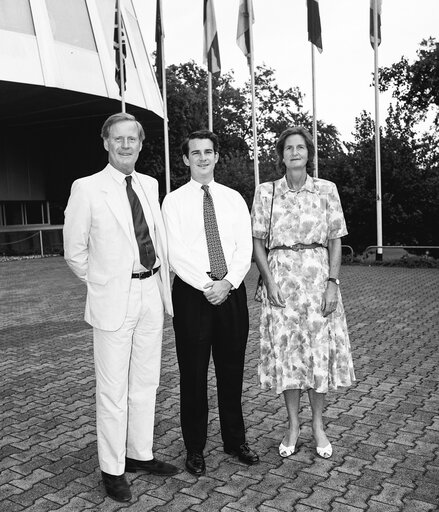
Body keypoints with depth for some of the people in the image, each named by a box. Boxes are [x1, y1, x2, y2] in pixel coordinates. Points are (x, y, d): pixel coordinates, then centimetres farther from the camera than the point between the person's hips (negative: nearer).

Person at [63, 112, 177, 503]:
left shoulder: (150, 185, 8)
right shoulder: (87, 188, -7)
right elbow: (74, 252, -1)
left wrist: (163, 281, 11)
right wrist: (103, 283, 4)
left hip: (152, 293, 5)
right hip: (114, 298, -5)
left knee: (146, 382, 15)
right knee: (113, 389, 3)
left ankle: (141, 454, 31)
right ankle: (112, 469, 19)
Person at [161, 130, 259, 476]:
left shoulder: (234, 199, 9)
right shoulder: (174, 201, 1)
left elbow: (245, 248, 1)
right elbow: (176, 253, -8)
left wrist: (227, 283, -14)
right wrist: (207, 285, -17)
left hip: (231, 291, 3)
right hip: (192, 293, -2)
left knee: (232, 370, 12)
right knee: (193, 373, 5)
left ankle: (235, 441, 29)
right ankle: (195, 448, 21)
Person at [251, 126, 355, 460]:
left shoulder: (326, 190, 4)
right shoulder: (265, 192, 4)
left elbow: (335, 241, 4)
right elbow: (258, 241, 3)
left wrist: (333, 282, -6)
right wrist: (269, 280, -7)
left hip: (318, 277, 0)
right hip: (280, 279, 0)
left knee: (320, 350, 3)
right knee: (285, 351, 4)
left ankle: (318, 426, 21)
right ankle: (293, 426, 20)